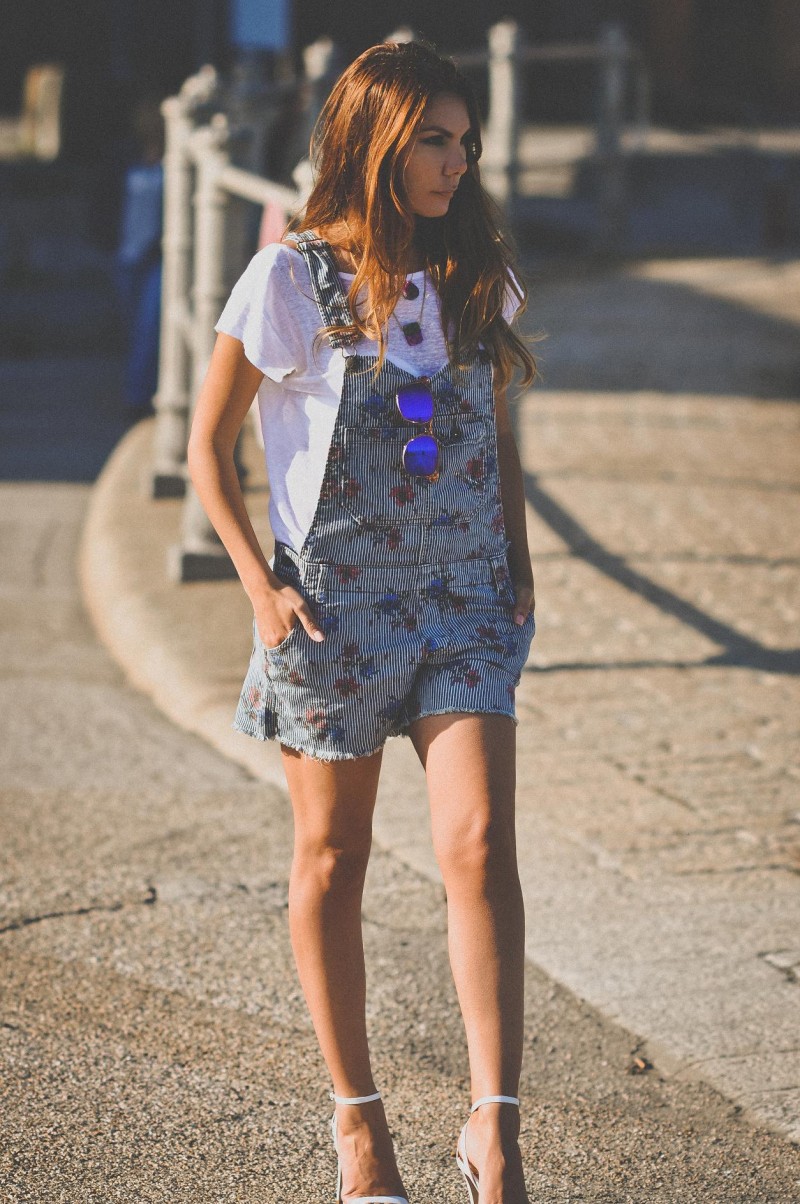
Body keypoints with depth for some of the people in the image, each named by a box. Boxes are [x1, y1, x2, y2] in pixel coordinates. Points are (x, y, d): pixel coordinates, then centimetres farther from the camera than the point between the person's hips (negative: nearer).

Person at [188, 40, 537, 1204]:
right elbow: (208, 442, -2)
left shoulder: (477, 274, 7)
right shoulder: (294, 277, -7)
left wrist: (519, 563, 9)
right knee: (332, 861, 8)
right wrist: (261, 586, -9)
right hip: (334, 604, -3)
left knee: (480, 846, -12)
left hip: (466, 599, 3)